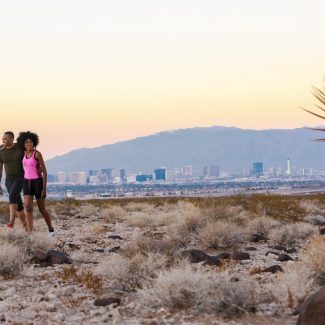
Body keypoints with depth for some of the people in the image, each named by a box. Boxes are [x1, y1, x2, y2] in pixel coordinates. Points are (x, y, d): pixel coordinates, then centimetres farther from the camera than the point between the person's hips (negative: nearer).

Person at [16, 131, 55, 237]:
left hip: (38, 183, -5)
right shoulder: (24, 153, 3)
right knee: (28, 208, -14)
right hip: (27, 183, 5)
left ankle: (51, 229, 34)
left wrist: (44, 189, -17)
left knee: (42, 209, 8)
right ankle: (30, 235, -18)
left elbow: (44, 172, -15)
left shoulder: (38, 154, -16)